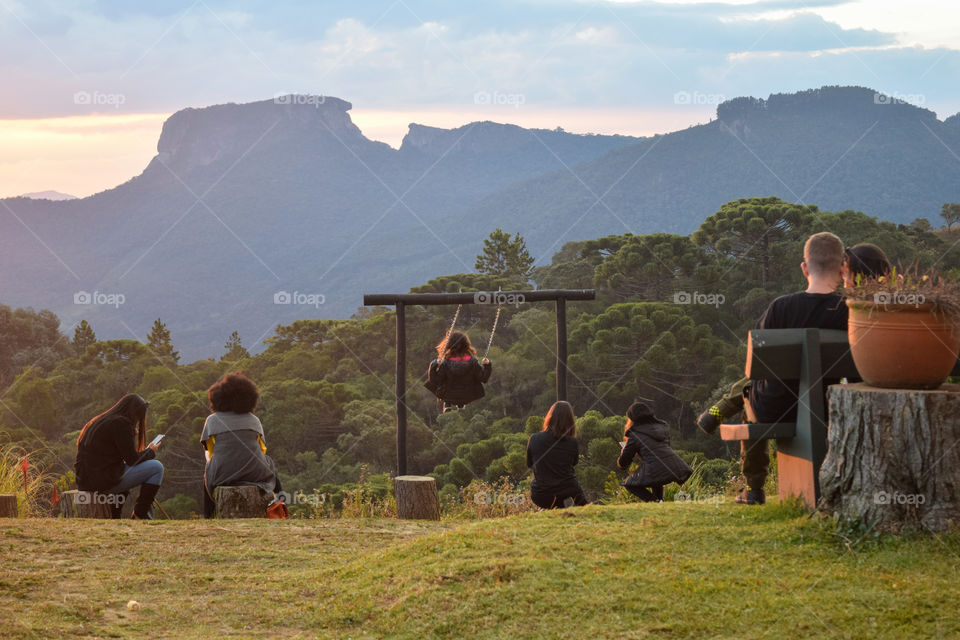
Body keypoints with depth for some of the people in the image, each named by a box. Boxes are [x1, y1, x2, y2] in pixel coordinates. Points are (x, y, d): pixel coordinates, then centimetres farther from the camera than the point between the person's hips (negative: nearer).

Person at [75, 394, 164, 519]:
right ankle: (141, 513, 4)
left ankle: (114, 515, 28)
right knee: (157, 467, 0)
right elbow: (132, 459, -9)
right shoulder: (121, 423, -11)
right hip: (104, 480, -9)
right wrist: (150, 451, 8)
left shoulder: (99, 421, 17)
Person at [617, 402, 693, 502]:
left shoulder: (634, 435, 4)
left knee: (630, 483, 16)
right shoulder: (661, 427, 18)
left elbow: (622, 463, 12)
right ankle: (659, 499, 22)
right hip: (676, 468, 6)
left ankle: (654, 501, -3)